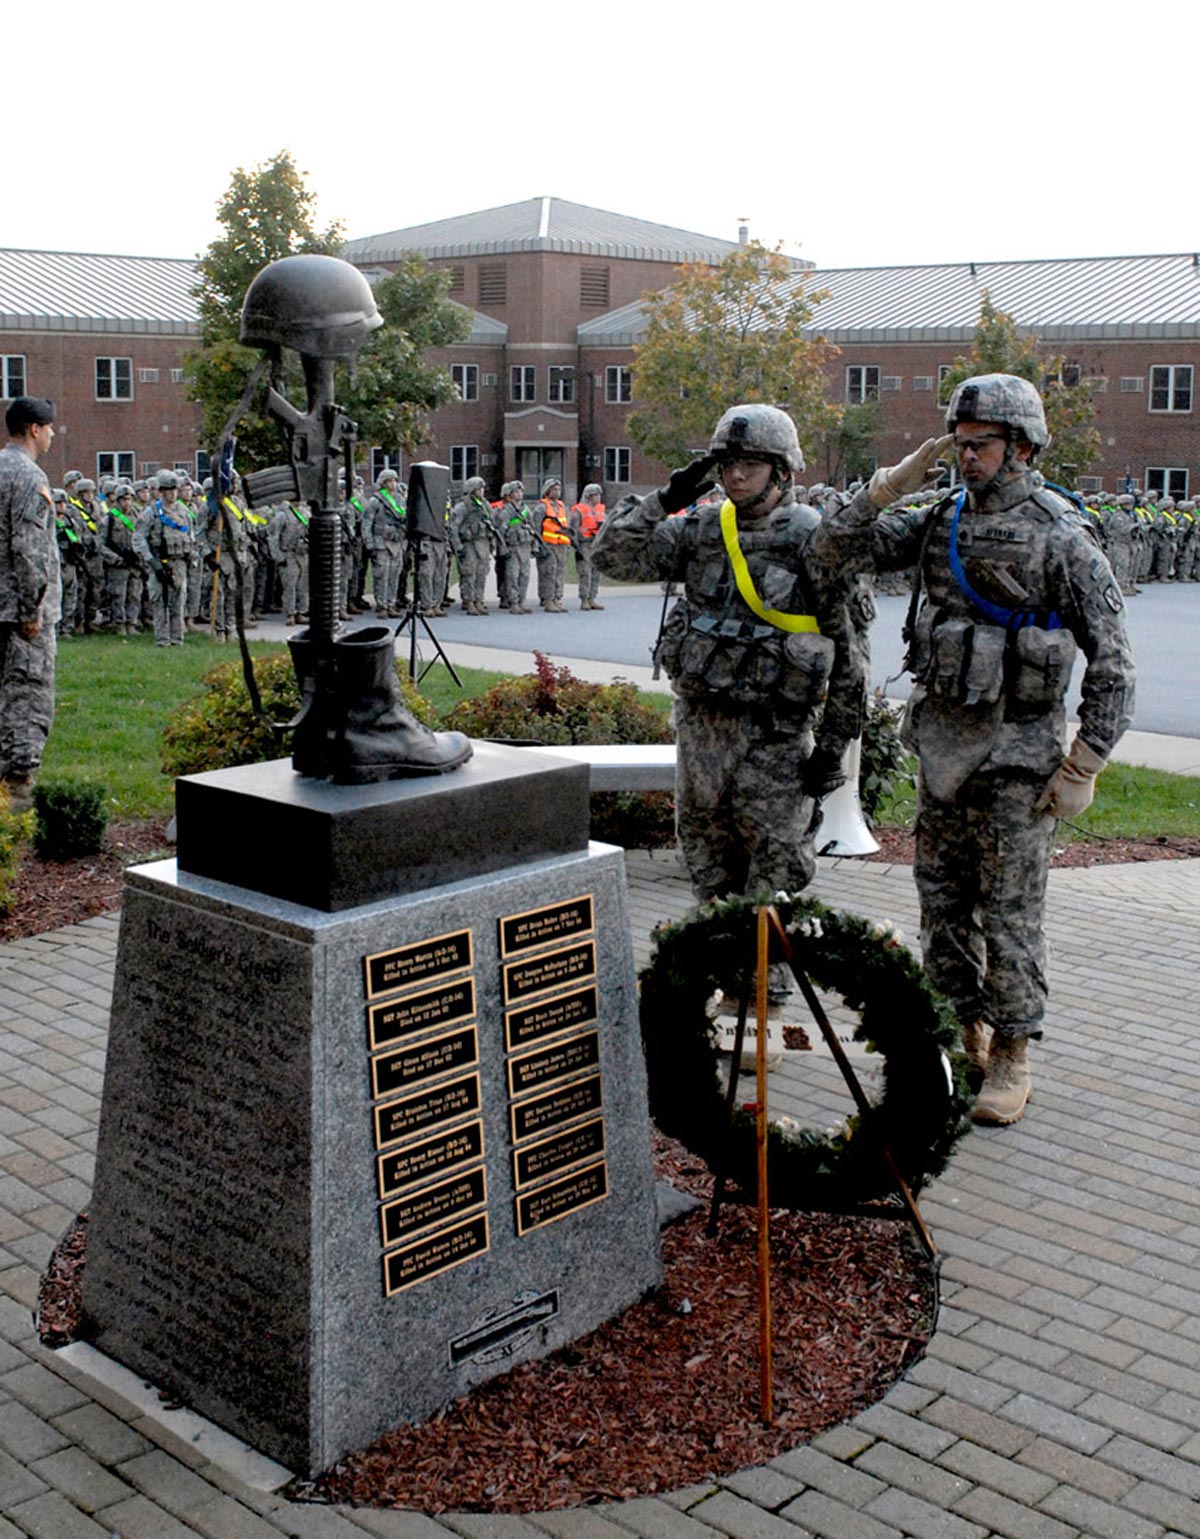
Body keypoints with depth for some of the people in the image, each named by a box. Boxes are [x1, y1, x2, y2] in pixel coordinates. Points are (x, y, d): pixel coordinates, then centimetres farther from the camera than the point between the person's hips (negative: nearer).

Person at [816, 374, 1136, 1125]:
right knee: (943, 901, 13)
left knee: (1011, 911, 1)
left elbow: (1113, 661, -11)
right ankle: (966, 1031, 29)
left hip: (1017, 752, -6)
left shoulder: (1062, 536, -11)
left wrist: (1084, 766, -13)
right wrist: (894, 483, -4)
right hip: (942, 743, 6)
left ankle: (1013, 1059, 14)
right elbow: (841, 547, 8)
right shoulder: (941, 520, 7)